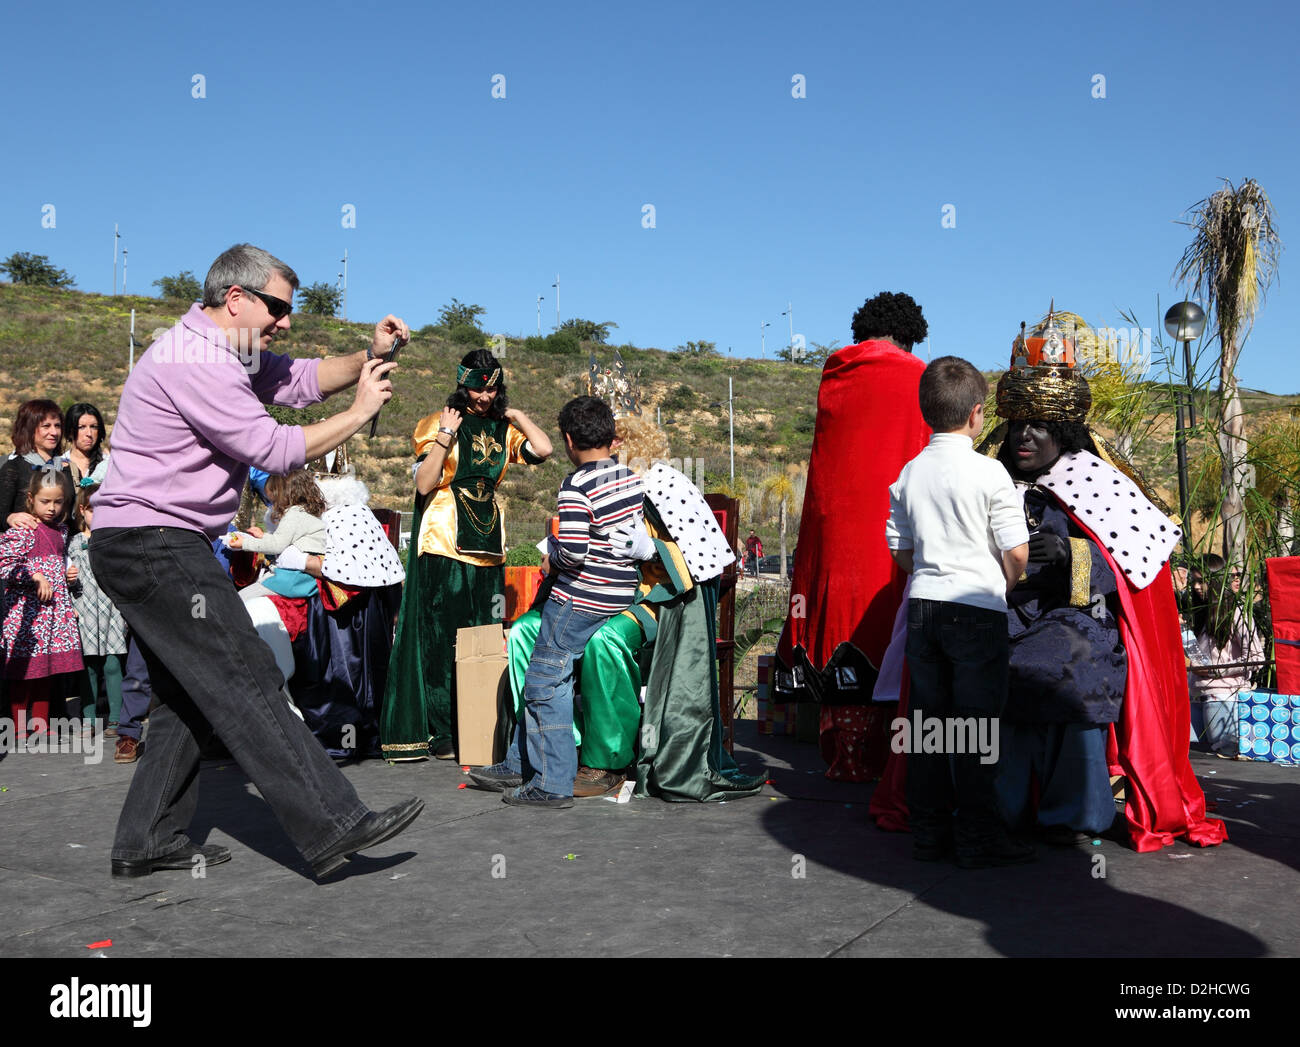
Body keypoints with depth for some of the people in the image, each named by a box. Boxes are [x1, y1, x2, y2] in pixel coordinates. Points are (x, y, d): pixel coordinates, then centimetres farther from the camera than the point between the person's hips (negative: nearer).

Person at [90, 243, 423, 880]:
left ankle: (147, 842, 20)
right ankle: (333, 829, -14)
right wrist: (361, 411, -9)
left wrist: (368, 357, 2)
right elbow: (276, 450, -18)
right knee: (245, 683, -14)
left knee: (191, 697, 13)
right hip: (151, 545, -11)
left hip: (161, 547, 11)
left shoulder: (225, 354, 16)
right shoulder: (194, 361, -17)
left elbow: (302, 380, 19)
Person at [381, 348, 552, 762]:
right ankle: (441, 735, 0)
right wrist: (445, 436, -14)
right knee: (441, 636, -5)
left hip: (486, 542, 5)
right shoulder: (439, 423, 1)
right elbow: (423, 484, -9)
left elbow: (543, 450, -5)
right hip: (443, 542, -4)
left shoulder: (503, 428, 13)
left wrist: (514, 414, 4)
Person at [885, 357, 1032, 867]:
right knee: (976, 725, 1)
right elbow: (1017, 552, -9)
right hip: (977, 610, -5)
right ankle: (978, 838, 6)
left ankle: (929, 833, 17)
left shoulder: (908, 473, 6)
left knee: (927, 720, 10)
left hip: (922, 606, 5)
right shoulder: (988, 472, -10)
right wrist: (1001, 588, 9)